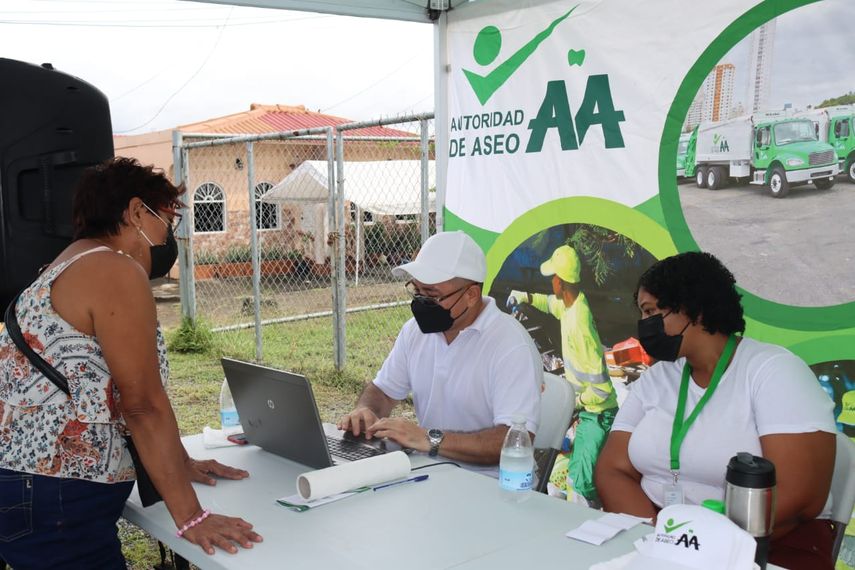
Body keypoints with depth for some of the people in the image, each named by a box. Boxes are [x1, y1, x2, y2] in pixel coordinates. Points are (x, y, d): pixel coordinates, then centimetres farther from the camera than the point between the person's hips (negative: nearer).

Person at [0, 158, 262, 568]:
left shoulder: (76, 267, 16)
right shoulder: (116, 271, -16)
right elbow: (144, 404, -19)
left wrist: (180, 464, 20)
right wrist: (191, 516, -17)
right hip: (54, 504, -11)